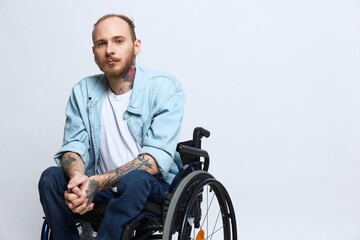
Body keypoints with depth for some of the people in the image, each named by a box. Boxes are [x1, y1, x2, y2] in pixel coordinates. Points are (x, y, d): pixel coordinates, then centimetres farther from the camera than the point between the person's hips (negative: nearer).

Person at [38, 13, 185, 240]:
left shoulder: (165, 87, -12)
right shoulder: (83, 91, 2)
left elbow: (158, 158, -21)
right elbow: (73, 146, -3)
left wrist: (97, 182, -31)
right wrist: (78, 180, -28)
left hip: (153, 187, -4)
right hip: (100, 186, 4)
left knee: (135, 179, -36)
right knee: (50, 177, -20)